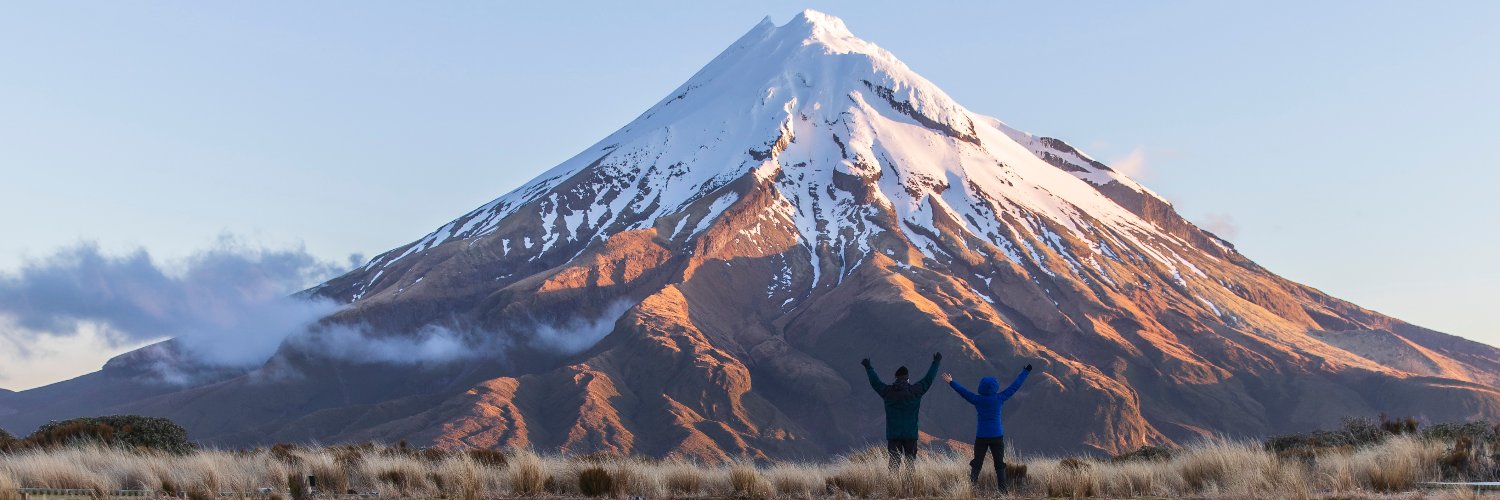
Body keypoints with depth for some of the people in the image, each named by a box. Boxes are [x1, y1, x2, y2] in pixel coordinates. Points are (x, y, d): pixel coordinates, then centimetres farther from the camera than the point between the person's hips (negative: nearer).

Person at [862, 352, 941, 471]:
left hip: (892, 434, 1)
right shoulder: (914, 391, -5)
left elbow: (875, 382, 17)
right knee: (910, 461, 4)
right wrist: (936, 362, 17)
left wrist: (868, 367, 33)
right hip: (910, 434, -1)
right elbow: (928, 379, 5)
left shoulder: (887, 391, 1)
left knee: (894, 461, 2)